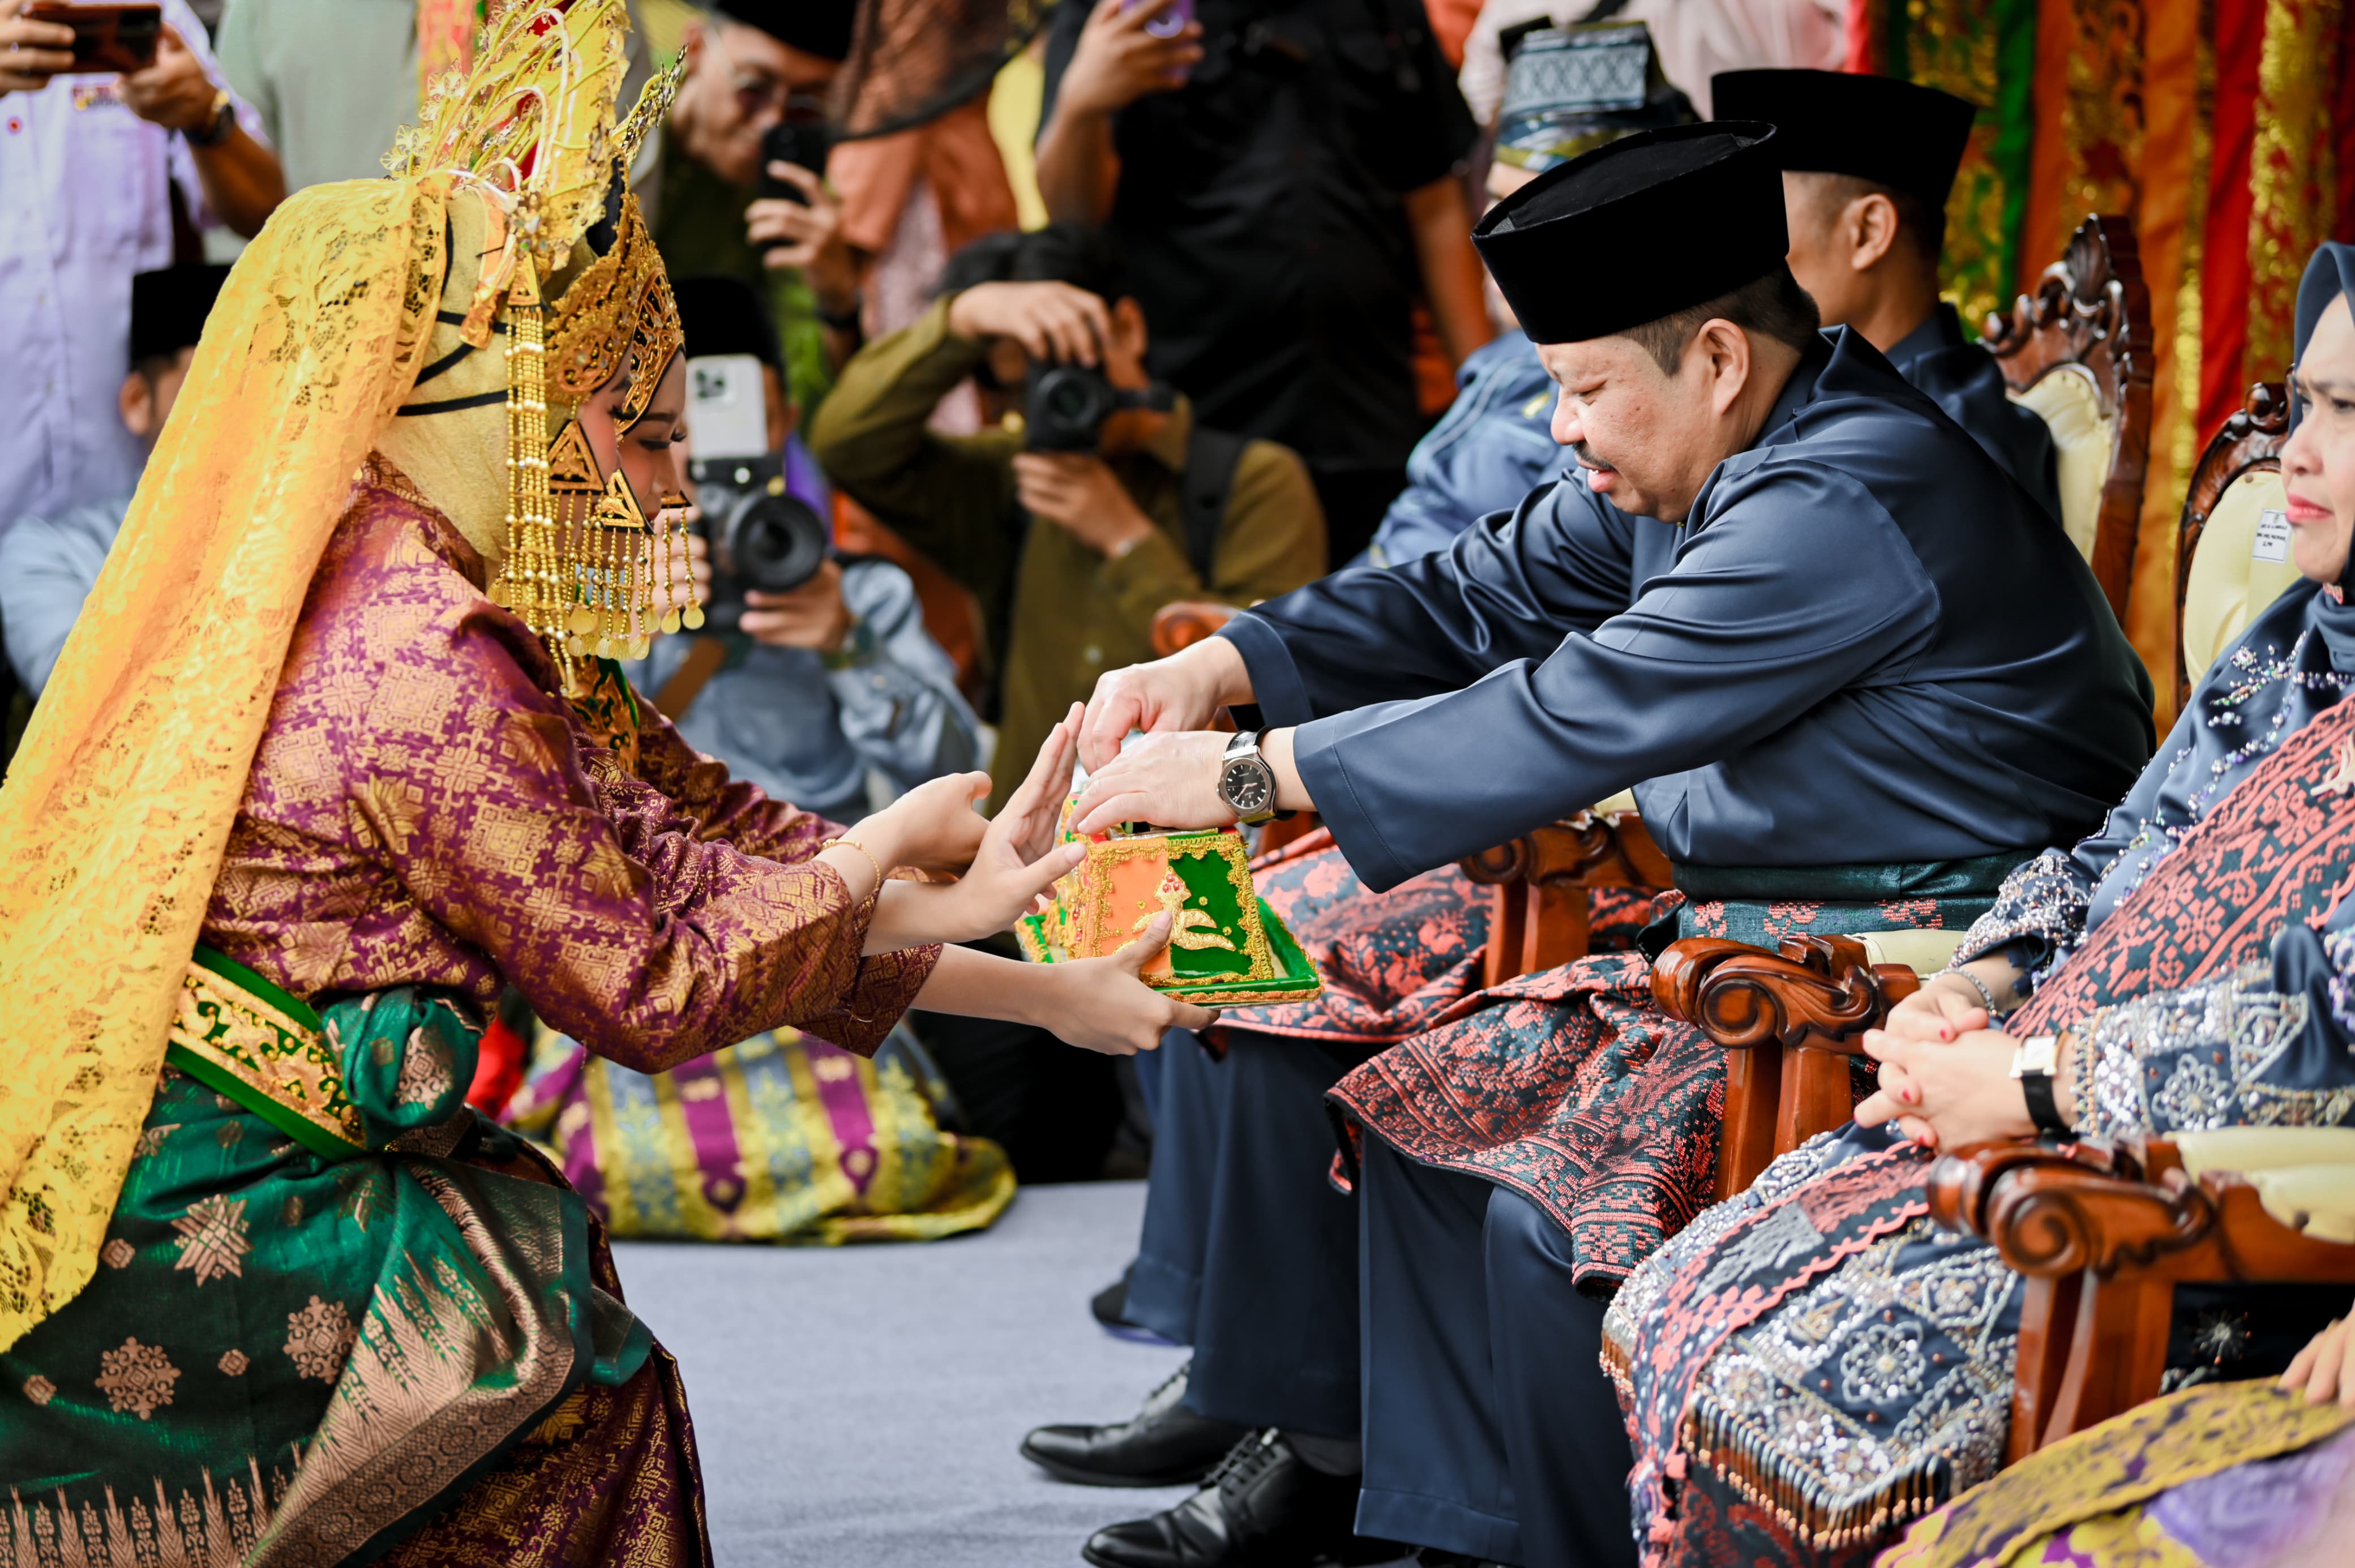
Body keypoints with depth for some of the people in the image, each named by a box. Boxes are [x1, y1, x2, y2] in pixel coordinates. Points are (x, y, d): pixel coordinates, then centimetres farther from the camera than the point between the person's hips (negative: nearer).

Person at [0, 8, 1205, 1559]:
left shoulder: (398, 605, 11)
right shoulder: (432, 666, -20)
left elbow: (710, 837, 15)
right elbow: (654, 985, -13)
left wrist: (1040, 989, 17)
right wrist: (890, 848, 1)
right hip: (167, 1237, -9)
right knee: (574, 1382, 2)